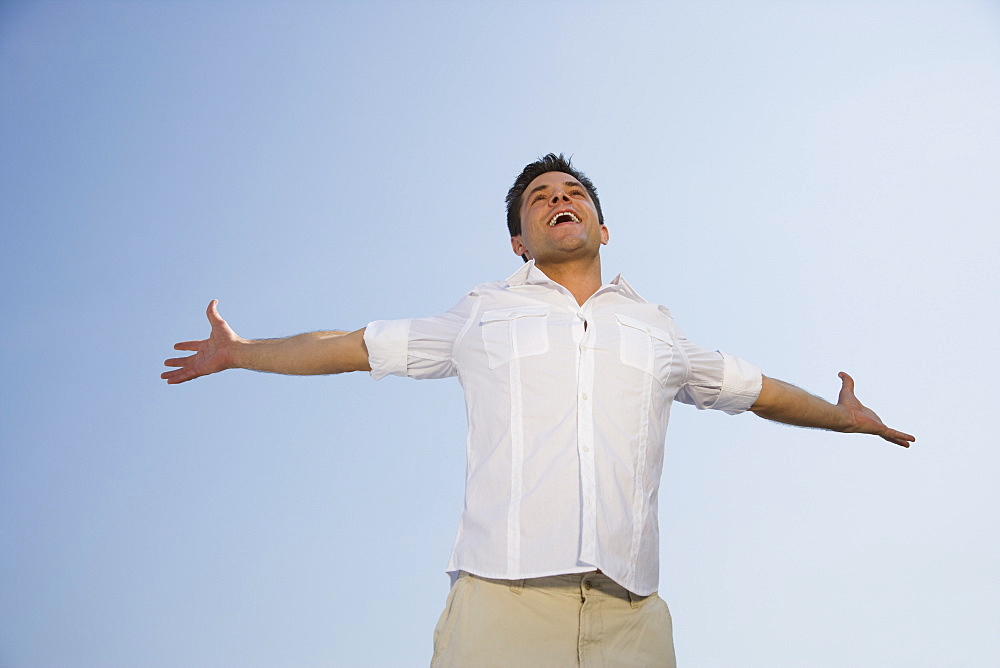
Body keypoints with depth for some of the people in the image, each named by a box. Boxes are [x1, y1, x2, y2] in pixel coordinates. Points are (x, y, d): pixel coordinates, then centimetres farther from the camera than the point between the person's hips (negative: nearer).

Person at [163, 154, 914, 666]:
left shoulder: (656, 329, 24)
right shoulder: (484, 315, 20)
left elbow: (756, 388, 36)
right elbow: (355, 347, 25)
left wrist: (843, 415, 40)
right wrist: (240, 353, 29)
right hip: (502, 594, -1)